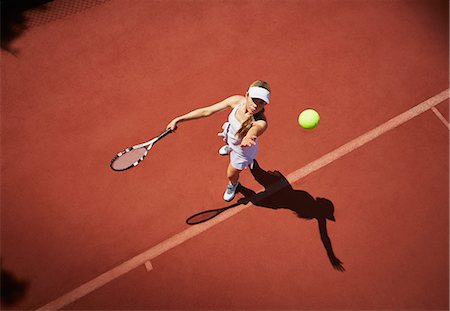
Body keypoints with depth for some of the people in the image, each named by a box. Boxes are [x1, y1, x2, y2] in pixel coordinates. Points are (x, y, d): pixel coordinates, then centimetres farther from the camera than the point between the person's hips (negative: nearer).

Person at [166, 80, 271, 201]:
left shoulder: (261, 123, -44)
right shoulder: (238, 100, -32)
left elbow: (254, 131, -67)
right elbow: (206, 111, -26)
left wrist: (247, 139, -92)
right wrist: (178, 119, -25)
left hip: (243, 151, -4)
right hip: (231, 137, 5)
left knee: (231, 175, 20)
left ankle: (233, 185, 59)